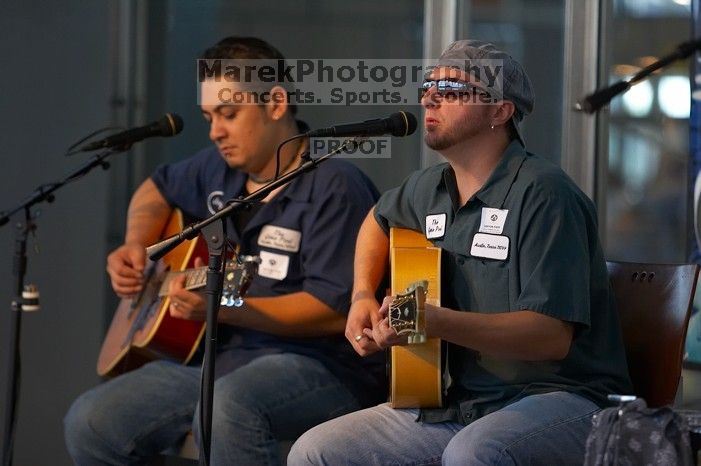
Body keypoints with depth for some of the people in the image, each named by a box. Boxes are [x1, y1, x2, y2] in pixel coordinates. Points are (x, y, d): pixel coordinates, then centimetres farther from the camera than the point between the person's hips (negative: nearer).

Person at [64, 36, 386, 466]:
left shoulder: (333, 186, -11)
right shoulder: (219, 168, 13)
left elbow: (336, 310, -19)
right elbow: (158, 189, 36)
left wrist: (224, 308, -25)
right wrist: (136, 246, 15)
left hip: (322, 366, -8)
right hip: (223, 356, 8)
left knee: (227, 407, -39)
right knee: (90, 421, -10)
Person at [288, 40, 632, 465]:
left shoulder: (541, 193, -15)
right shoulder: (430, 188, 11)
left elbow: (553, 336, -23)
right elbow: (380, 219, 37)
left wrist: (436, 322, -32)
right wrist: (363, 297, 19)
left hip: (558, 396, -8)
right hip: (457, 399, 8)